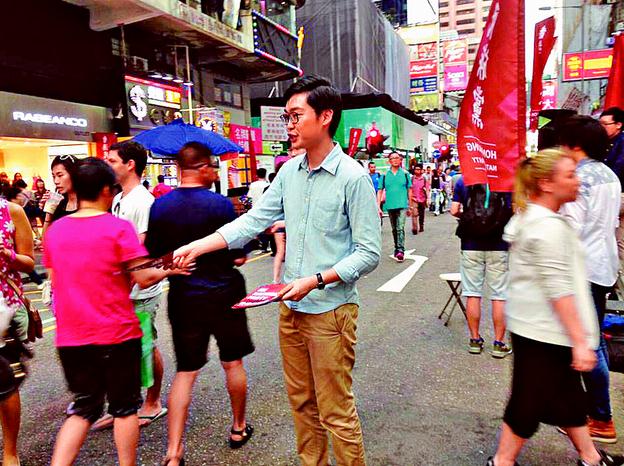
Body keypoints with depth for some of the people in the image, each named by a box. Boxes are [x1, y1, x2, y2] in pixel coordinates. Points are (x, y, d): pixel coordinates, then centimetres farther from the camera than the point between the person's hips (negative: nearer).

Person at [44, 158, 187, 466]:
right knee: (125, 406, 13)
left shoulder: (55, 230, 3)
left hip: (70, 337, 5)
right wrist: (168, 269, 3)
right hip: (116, 333, -5)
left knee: (83, 408, 19)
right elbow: (143, 279, -14)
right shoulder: (119, 227, -13)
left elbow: (54, 280, 11)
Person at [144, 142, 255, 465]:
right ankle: (238, 428, 34)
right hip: (223, 294, -2)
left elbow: (154, 256, 3)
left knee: (185, 372, 12)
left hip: (183, 297, 3)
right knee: (232, 363, 17)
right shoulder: (220, 203, -15)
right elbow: (238, 257, -12)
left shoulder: (159, 206, -4)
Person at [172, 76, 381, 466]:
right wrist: (198, 246, -2)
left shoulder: (354, 177, -14)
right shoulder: (288, 171, 5)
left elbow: (369, 253, -14)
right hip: (291, 307, 6)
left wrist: (315, 280, -21)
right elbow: (254, 220, 5)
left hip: (331, 310, -6)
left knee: (336, 413, 6)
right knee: (302, 403, 20)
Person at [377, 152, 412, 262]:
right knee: (394, 229, 14)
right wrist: (378, 207, -2)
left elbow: (409, 191, 8)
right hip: (390, 206, 2)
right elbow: (380, 191, 5)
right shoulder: (385, 175, 4)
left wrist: (410, 207, 9)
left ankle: (401, 250, -15)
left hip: (402, 205, -2)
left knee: (400, 228, -14)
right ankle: (397, 248, 27)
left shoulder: (405, 174, 3)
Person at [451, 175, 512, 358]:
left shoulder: (463, 181, 1)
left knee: (472, 293, 8)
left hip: (471, 245, 1)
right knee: (499, 295, 6)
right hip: (499, 246, -1)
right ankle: (498, 343, 11)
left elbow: (454, 210, -4)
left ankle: (475, 340, 16)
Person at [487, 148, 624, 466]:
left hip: (531, 322, 10)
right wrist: (580, 341, -22)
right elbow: (559, 290, -25)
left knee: (568, 392, 22)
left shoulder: (528, 217, 10)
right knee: (531, 401, 5)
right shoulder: (549, 226, -22)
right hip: (544, 332, -10)